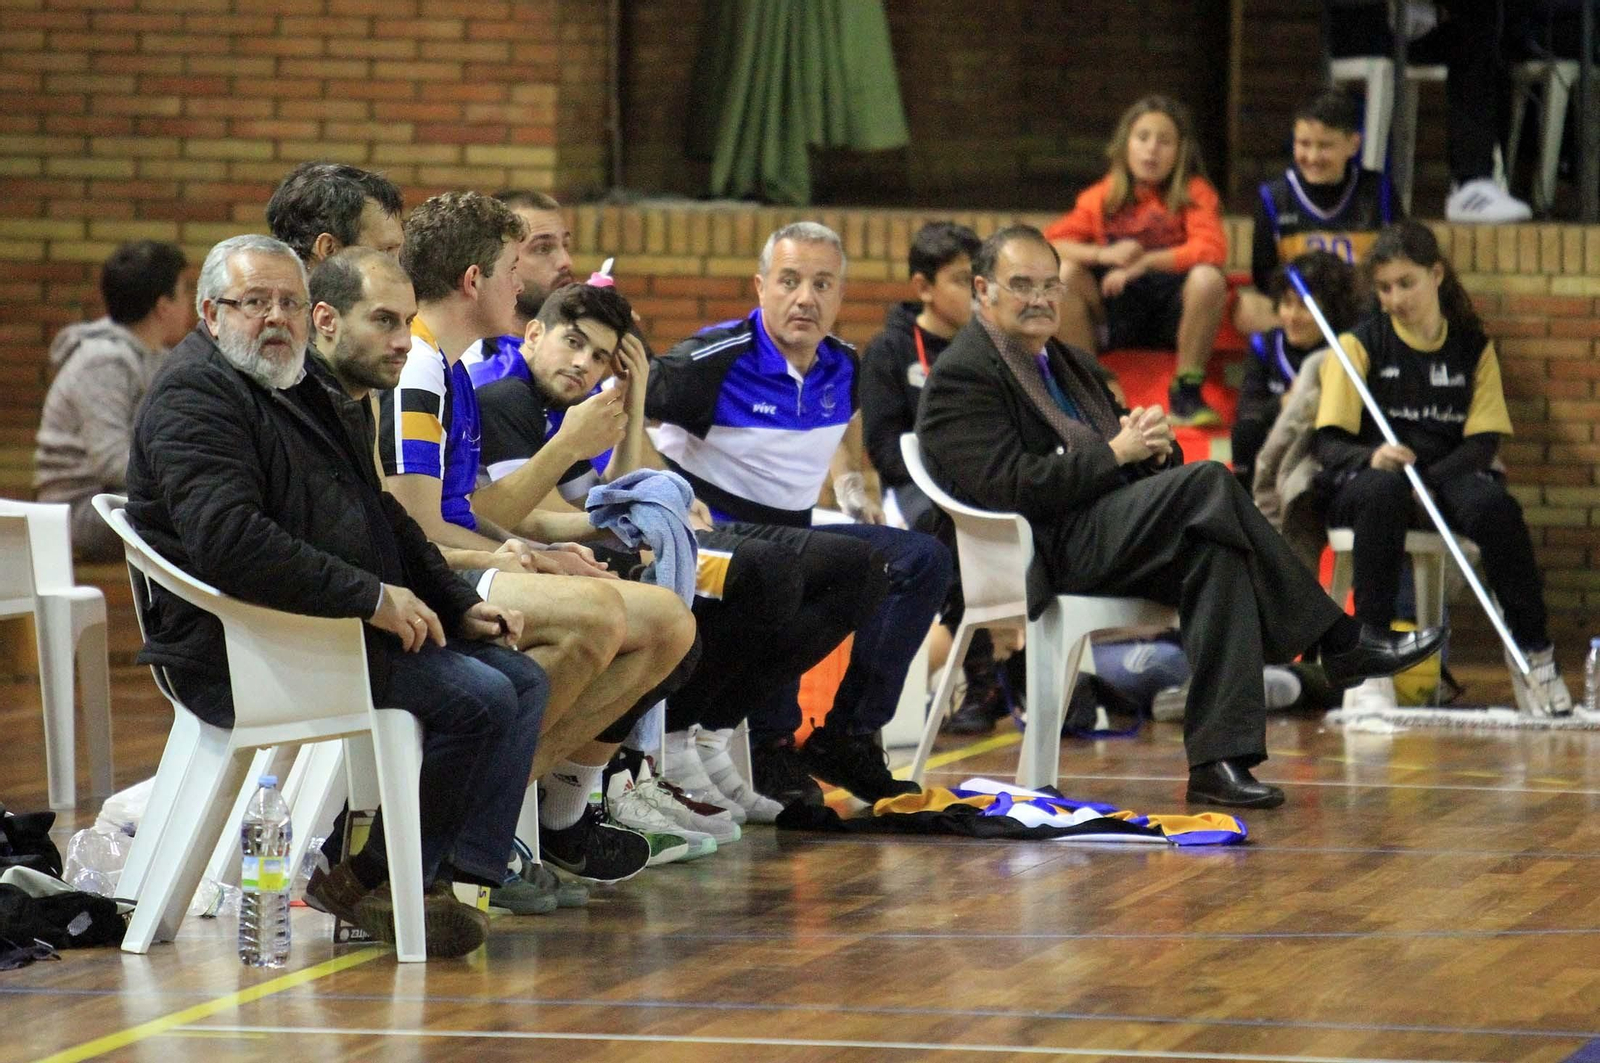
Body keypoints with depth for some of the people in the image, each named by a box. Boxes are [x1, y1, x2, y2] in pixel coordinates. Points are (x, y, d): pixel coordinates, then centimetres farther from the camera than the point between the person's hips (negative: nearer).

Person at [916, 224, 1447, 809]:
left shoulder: (1070, 364, 28)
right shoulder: (960, 376, -1)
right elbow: (1008, 486, -15)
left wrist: (1154, 447, 0)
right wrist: (1118, 453, -14)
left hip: (1116, 531, 9)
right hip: (1051, 552, -9)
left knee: (1216, 553, -25)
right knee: (1208, 483, -26)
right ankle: (1339, 641, -21)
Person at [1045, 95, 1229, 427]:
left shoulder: (1194, 193, -3)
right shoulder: (1102, 197, 3)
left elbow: (1211, 249, -20)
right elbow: (1051, 243, -6)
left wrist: (1142, 262, -26)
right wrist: (1103, 254, -24)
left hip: (1175, 312, -2)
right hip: (1117, 317, 2)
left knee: (1208, 278, -33)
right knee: (1064, 273, -23)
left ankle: (1186, 394, -17)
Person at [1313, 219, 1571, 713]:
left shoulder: (1473, 347, 10)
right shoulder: (1361, 343, 3)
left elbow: (1484, 441, 2)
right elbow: (1328, 441, -5)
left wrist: (1426, 474, -17)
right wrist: (1372, 458, -28)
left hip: (1448, 476, 2)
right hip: (1362, 479, -2)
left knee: (1495, 504, -33)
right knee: (1383, 493, -39)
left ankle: (1532, 654, -18)